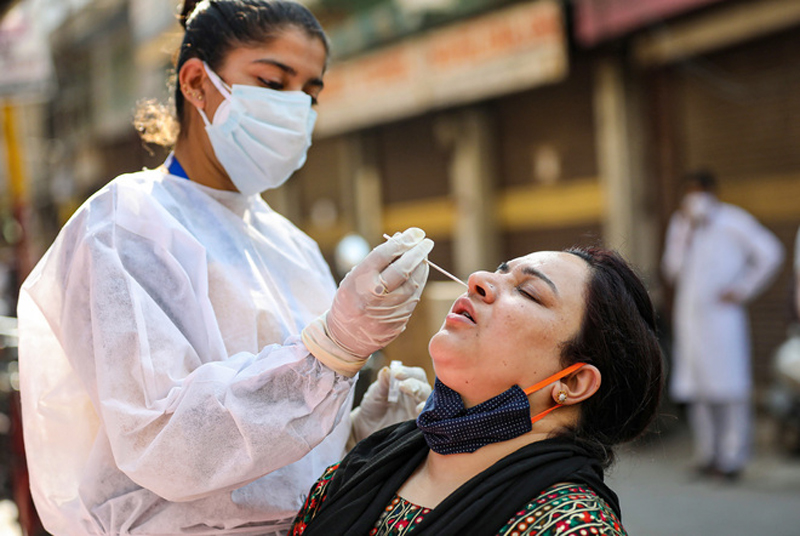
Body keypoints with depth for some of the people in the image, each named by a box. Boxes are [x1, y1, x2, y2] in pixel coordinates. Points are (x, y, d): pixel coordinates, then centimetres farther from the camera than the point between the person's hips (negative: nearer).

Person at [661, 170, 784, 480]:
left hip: (721, 313, -5)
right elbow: (672, 271, 4)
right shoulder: (680, 223, 14)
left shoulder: (733, 221, 0)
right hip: (689, 314, 5)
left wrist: (744, 290, -6)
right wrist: (684, 231, -4)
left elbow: (770, 253, -2)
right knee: (697, 390, 6)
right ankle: (706, 454, 16)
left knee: (728, 388, -6)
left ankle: (732, 457, -1)